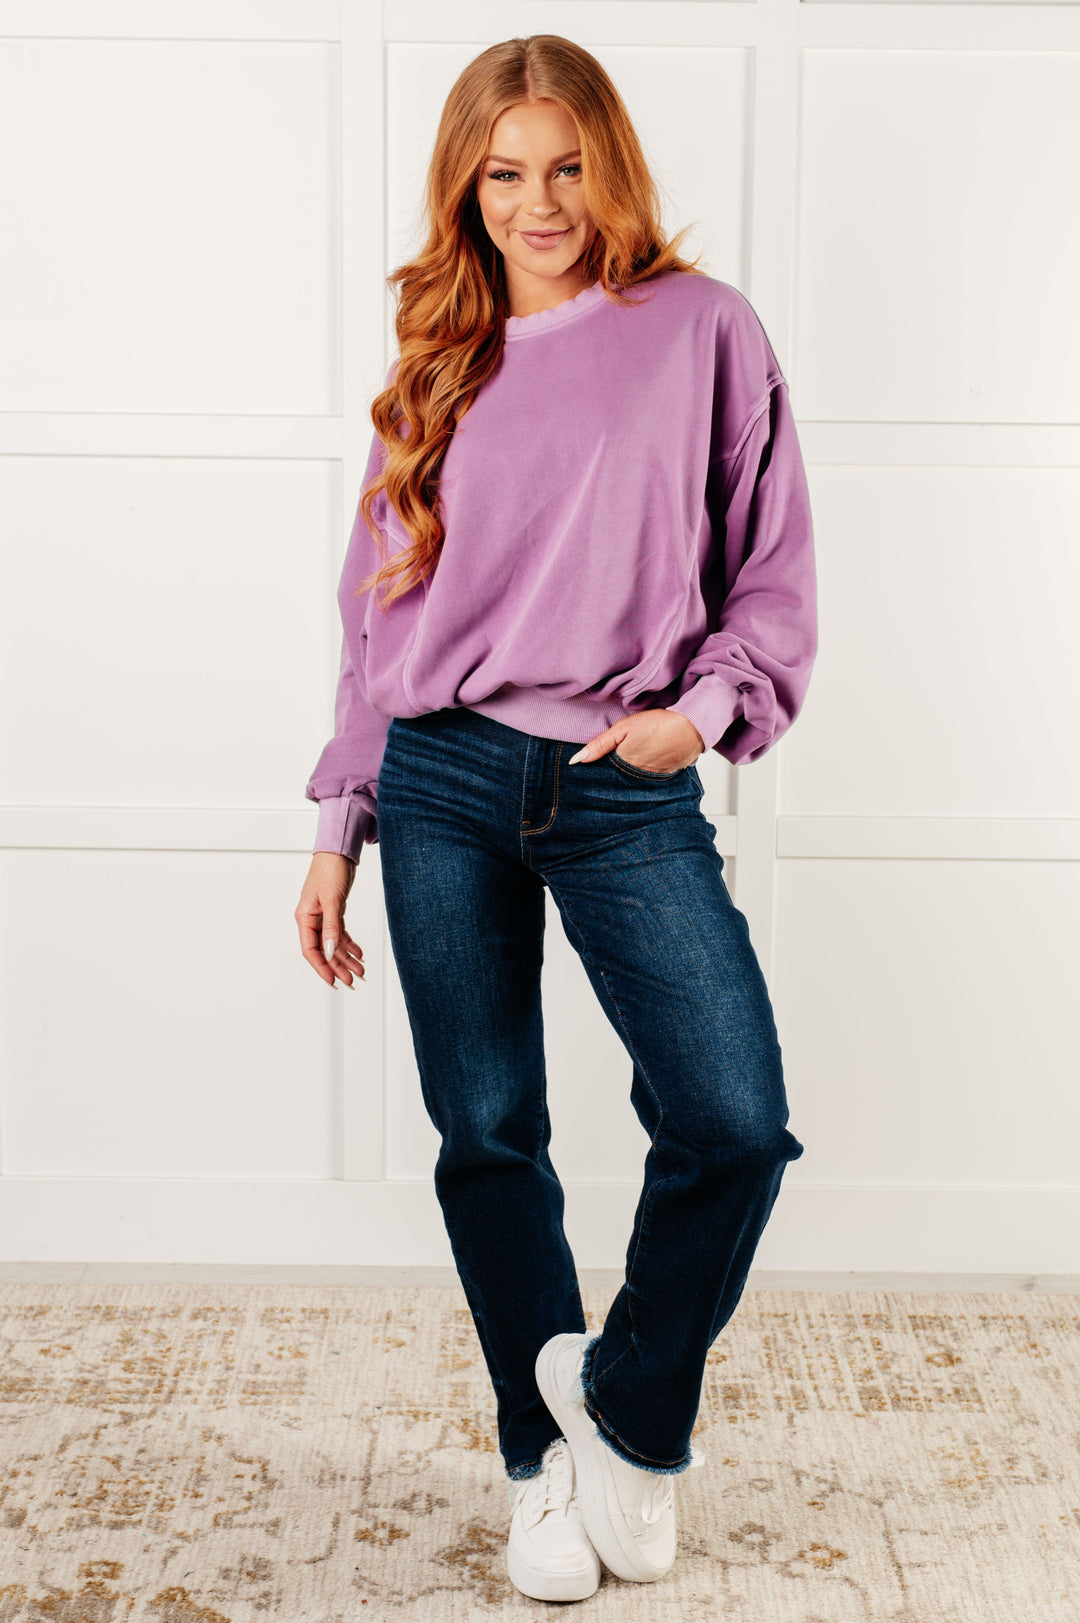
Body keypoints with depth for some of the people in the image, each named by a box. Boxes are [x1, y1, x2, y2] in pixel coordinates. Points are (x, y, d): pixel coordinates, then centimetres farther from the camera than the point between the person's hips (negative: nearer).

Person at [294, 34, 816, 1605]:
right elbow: (379, 600, 14)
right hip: (445, 782, 2)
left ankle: (628, 1416, 13)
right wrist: (339, 825, 11)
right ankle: (547, 1466, 24)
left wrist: (704, 711, -11)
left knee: (736, 1122, -13)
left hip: (631, 795, -2)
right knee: (489, 1135, 6)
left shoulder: (702, 329, 5)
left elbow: (775, 574, 6)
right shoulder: (439, 361, 12)